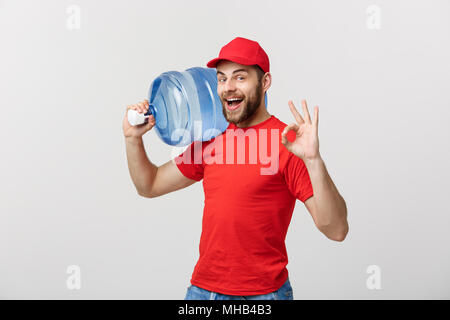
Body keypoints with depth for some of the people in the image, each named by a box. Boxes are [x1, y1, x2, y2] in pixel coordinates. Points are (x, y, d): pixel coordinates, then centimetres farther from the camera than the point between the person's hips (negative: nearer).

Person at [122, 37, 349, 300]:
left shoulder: (288, 142, -13)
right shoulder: (212, 140, 5)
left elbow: (337, 231, -21)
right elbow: (150, 186, 15)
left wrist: (313, 160, -32)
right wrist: (133, 138, 2)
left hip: (262, 292, -5)